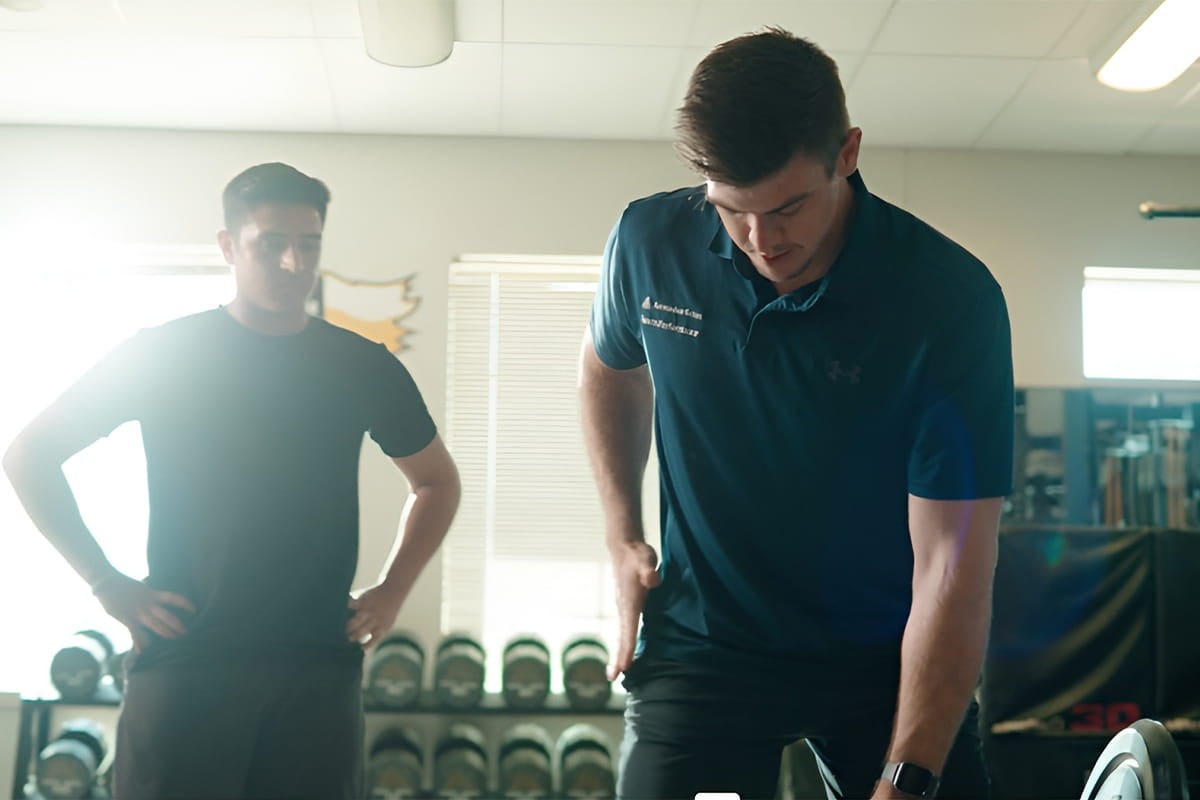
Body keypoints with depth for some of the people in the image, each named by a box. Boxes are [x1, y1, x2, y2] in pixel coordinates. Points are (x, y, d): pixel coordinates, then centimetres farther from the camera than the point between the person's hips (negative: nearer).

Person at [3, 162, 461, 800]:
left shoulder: (364, 367, 8)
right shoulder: (162, 354, 1)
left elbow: (437, 483, 22)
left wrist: (391, 592, 9)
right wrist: (105, 583, -2)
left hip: (320, 660, 2)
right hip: (183, 658, -2)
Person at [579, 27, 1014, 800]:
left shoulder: (951, 298, -22)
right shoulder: (650, 241, -12)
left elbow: (953, 568, -23)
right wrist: (623, 537, 4)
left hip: (881, 651, -1)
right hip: (701, 642, 2)